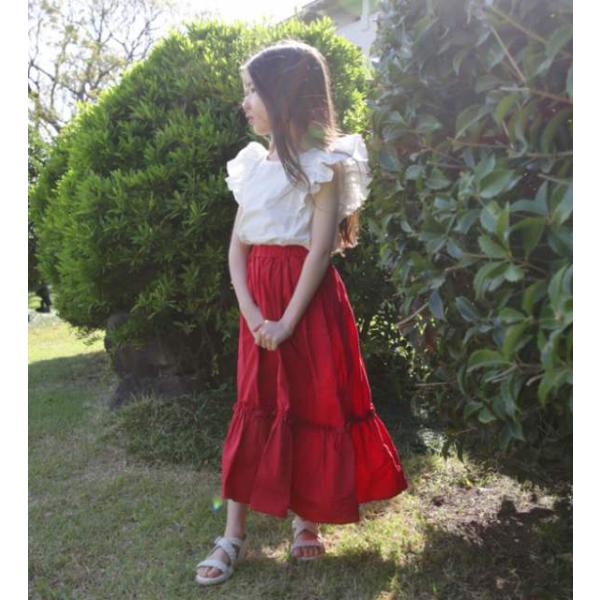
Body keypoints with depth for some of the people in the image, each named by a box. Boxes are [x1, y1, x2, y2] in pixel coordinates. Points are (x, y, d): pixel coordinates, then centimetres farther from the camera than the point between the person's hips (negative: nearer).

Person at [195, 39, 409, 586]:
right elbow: (237, 244, 5)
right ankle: (234, 533, 13)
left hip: (307, 296, -5)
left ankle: (305, 517, 26)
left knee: (313, 405, 5)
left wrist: (288, 320, -17)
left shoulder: (321, 163, -6)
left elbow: (321, 247, -13)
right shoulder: (253, 163, 11)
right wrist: (250, 309, -9)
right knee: (254, 408, 6)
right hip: (259, 299, 5)